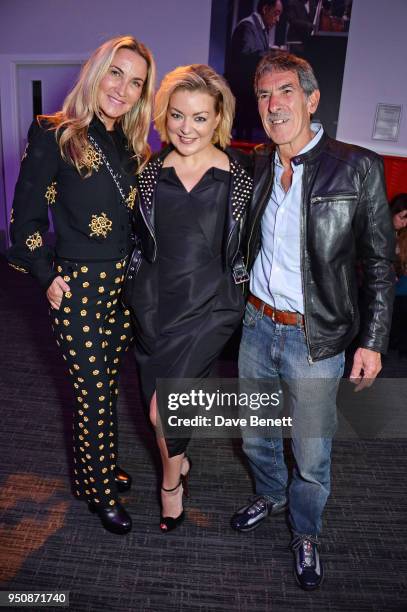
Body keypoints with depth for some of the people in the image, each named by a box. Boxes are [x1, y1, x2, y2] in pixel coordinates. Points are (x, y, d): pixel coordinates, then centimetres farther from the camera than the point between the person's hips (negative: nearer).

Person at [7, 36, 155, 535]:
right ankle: (97, 489, 29)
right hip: (79, 287, -5)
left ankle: (101, 465, 42)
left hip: (126, 283, 6)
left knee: (106, 383, 19)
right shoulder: (54, 136, -9)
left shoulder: (133, 147, 9)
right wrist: (47, 277, -8)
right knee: (93, 392, 6)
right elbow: (26, 218, -6)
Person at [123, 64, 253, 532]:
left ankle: (171, 482, 23)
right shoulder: (151, 172, 2)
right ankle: (180, 461, 45)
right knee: (157, 400, 14)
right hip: (154, 303, 4)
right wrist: (136, 289, 10)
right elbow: (139, 238, 12)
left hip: (208, 307, -3)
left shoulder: (239, 175, -5)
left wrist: (241, 302, 2)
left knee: (163, 406, -9)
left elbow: (247, 244, 3)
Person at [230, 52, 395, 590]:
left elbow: (380, 263, -7)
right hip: (257, 326, 5)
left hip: (315, 340, -4)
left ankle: (306, 533, 42)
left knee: (311, 455, 12)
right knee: (255, 436, 22)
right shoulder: (256, 167, 3)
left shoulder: (357, 168, -10)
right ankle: (270, 496, 53)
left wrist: (372, 341, -9)